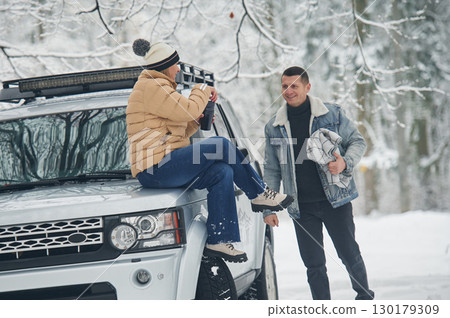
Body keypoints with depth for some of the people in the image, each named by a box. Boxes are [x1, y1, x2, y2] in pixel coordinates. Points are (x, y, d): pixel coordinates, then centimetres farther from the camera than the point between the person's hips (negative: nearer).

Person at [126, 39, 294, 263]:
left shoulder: (158, 87, 26)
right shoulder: (150, 87, -9)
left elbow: (177, 131, 29)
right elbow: (188, 109, -16)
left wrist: (197, 121, 13)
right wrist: (203, 91, 3)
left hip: (165, 166, 11)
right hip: (155, 167, -11)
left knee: (222, 172, -4)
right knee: (220, 145, -17)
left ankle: (218, 241, -8)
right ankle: (259, 195, -1)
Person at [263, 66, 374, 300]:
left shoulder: (332, 114, 0)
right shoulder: (274, 127, 7)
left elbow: (357, 141, 5)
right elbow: (272, 170, 12)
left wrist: (345, 162, -16)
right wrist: (269, 208, 7)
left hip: (335, 199, -2)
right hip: (301, 207, 2)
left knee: (349, 253, 2)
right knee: (313, 264, 4)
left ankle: (365, 297, 23)